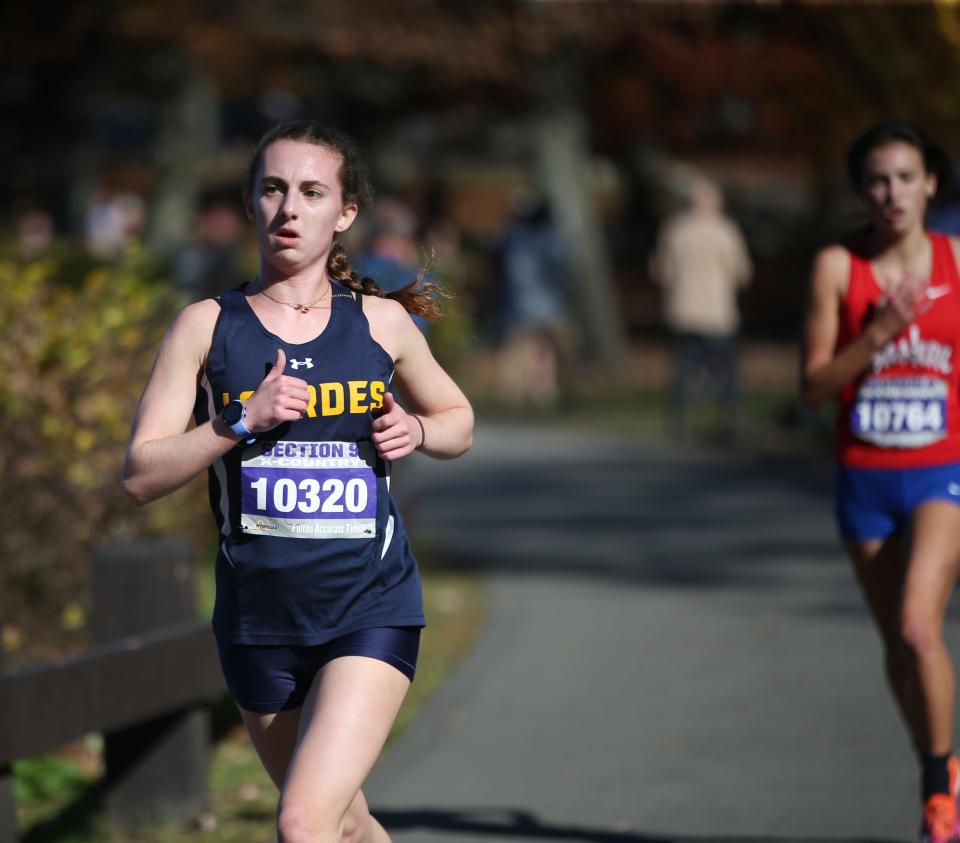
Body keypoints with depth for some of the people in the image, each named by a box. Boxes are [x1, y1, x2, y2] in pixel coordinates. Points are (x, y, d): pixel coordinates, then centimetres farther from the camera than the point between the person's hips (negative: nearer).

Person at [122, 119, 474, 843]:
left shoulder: (381, 322, 2)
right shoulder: (208, 326, 0)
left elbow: (458, 420, 20)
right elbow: (140, 476, -5)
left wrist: (416, 430, -3)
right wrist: (244, 420, -17)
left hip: (371, 610, -2)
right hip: (259, 615, 2)